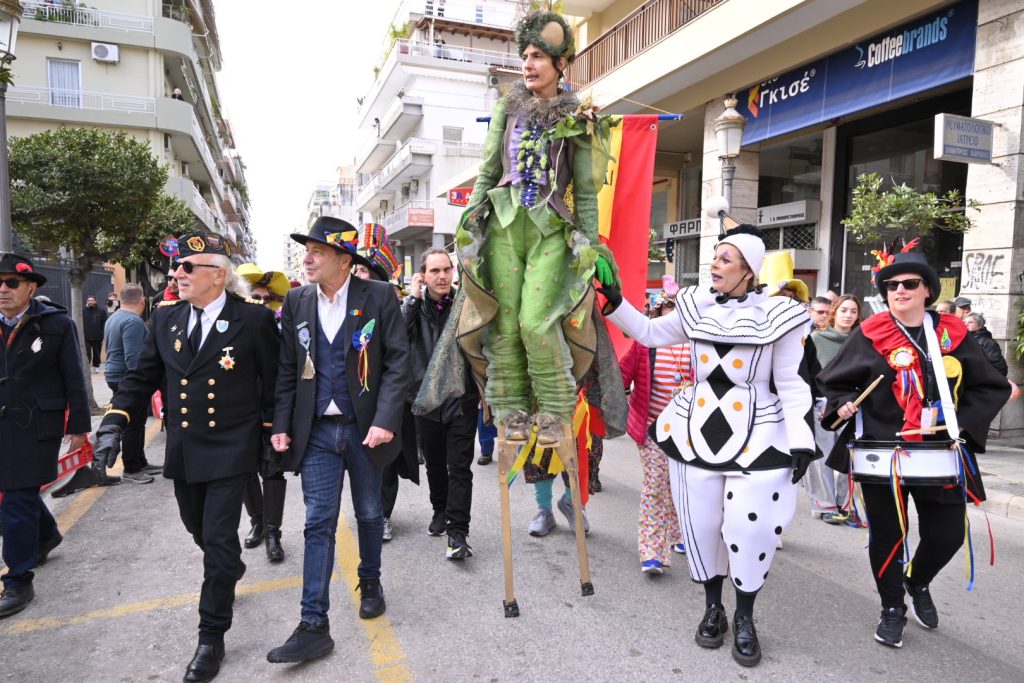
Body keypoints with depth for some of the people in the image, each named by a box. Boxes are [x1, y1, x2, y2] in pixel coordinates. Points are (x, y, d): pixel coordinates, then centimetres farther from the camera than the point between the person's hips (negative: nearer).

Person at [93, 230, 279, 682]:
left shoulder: (254, 319, -12)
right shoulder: (165, 318, 2)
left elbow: (272, 383, -5)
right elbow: (142, 377, 8)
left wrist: (270, 434, -2)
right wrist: (114, 423, -3)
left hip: (230, 449, -5)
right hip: (182, 450, 6)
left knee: (219, 540, -3)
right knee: (198, 528, 22)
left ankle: (211, 637, 13)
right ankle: (229, 568, 54)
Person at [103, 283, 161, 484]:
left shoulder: (113, 318, 15)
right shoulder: (133, 321, -19)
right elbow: (133, 358, -25)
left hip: (115, 375, 10)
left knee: (136, 423, 17)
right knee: (134, 425, -2)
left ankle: (140, 463, 26)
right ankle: (131, 470, 6)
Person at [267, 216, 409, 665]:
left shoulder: (379, 297, -7)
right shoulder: (296, 302, 3)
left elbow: (397, 362, -9)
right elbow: (287, 371, 7)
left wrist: (385, 420, -18)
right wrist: (281, 425, 0)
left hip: (364, 428, -1)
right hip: (317, 431, 2)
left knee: (369, 515, 15)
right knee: (319, 524, 2)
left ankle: (370, 583, 41)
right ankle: (314, 626, 10)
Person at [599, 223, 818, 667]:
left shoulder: (776, 316, -7)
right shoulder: (697, 307, 4)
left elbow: (793, 384, -5)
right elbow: (650, 333, 10)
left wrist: (800, 441, -10)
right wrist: (613, 301, 1)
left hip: (756, 437, -3)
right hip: (697, 430, 4)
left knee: (750, 527, -4)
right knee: (701, 524, 9)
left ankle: (744, 618, 21)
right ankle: (712, 607, 31)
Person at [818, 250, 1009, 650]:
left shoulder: (953, 335, 3)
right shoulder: (870, 334, -3)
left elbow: (991, 388, 10)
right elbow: (835, 381, 4)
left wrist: (965, 421, -4)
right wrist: (843, 404, -15)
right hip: (881, 451, -2)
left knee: (948, 533, 6)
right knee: (887, 533, 7)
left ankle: (918, 582, 39)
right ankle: (892, 608, 28)